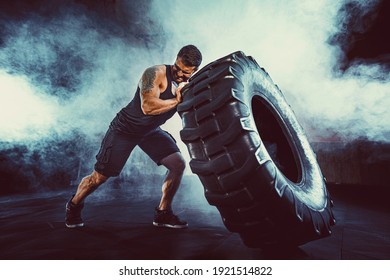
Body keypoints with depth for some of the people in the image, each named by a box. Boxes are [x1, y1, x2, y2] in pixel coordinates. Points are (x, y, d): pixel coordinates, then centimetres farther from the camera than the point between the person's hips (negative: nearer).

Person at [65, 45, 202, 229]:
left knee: (178, 164, -7)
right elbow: (148, 107, -39)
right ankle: (74, 206, 33)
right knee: (99, 177, 1)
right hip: (125, 129, -6)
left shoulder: (189, 85, -3)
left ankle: (163, 214, 8)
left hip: (151, 131, 6)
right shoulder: (155, 74, -25)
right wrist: (177, 100, -33)